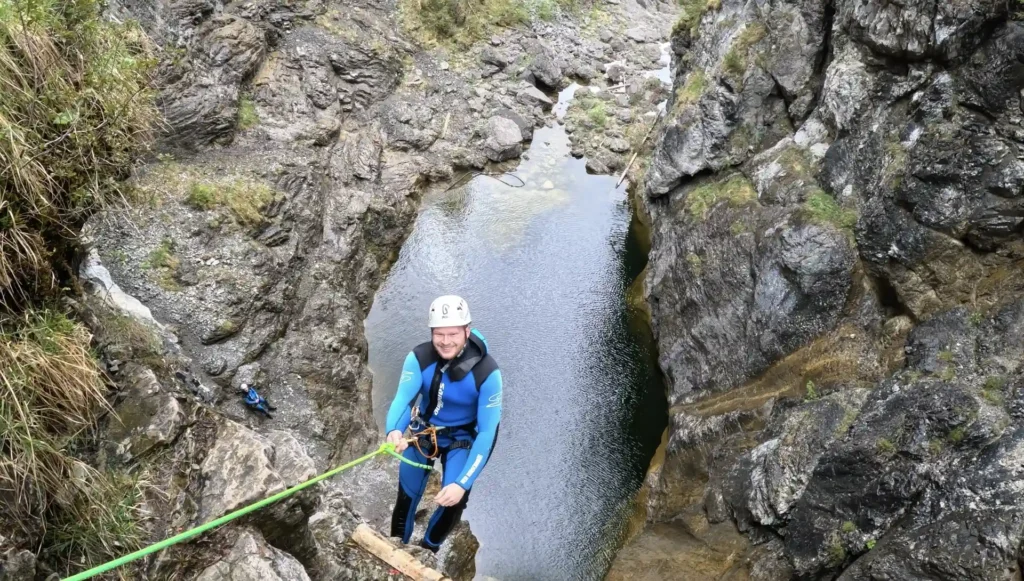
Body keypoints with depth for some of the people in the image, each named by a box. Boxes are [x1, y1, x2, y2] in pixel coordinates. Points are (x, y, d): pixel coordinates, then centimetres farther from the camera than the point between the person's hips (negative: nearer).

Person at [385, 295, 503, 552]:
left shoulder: (487, 372, -31)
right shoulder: (419, 358, -26)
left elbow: (487, 432, -30)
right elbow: (402, 398, -37)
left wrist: (462, 483, -38)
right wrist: (394, 431, -61)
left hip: (462, 437, -2)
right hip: (423, 430, 2)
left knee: (454, 499, -15)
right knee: (406, 496, 9)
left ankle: (427, 551, 16)